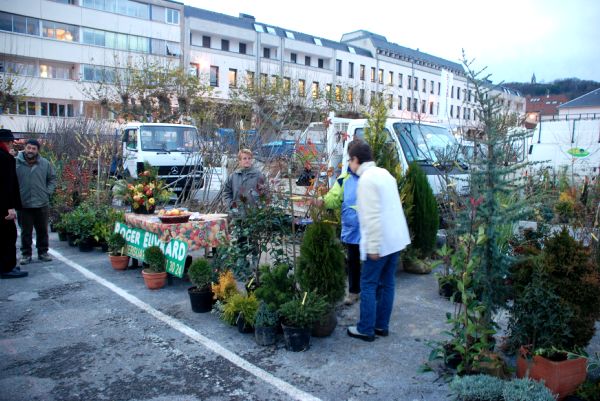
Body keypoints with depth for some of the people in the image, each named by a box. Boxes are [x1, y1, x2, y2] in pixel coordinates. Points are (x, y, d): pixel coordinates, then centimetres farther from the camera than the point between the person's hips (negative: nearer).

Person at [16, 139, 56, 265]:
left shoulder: (45, 163, 2)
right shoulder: (16, 163, -5)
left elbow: (52, 178, 13)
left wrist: (48, 192, 2)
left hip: (42, 203, 2)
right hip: (24, 204, -2)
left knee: (43, 230, 11)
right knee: (26, 231, 7)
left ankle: (43, 252, 23)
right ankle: (26, 254, 19)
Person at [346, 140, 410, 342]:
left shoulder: (367, 180, -16)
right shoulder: (384, 173, 12)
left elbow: (372, 216, -22)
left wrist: (373, 247, -20)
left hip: (379, 241, -9)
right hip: (396, 238, 9)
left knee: (368, 285, 2)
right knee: (387, 283, 14)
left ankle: (366, 329, 11)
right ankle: (382, 325, 24)